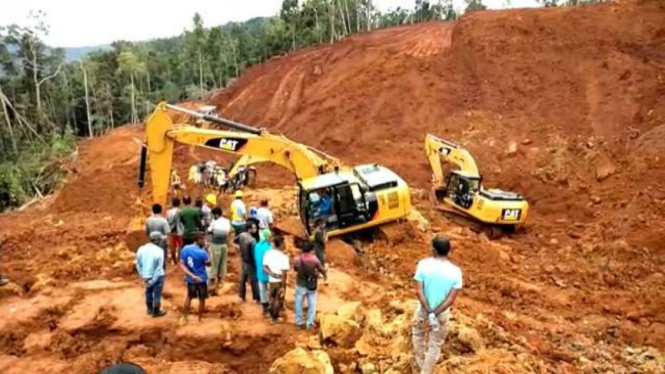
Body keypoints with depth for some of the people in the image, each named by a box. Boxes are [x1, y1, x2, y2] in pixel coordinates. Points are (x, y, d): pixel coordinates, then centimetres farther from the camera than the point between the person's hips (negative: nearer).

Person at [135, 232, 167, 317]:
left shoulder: (141, 249, -7)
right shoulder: (159, 251, -21)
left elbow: (138, 264, 0)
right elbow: (159, 267, -21)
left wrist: (143, 276, 7)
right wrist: (153, 280, -12)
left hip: (146, 276, 5)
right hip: (157, 276, -5)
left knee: (148, 292, 25)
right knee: (157, 294, 13)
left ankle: (150, 309, 42)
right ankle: (156, 312, 28)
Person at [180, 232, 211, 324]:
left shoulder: (185, 249, -6)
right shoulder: (202, 252, -22)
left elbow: (182, 265, -8)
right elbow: (208, 263, -7)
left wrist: (191, 275, -12)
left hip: (190, 279, 5)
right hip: (201, 279, -5)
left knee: (189, 297, 24)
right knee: (202, 299, 14)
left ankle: (184, 318, 29)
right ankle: (200, 319, 24)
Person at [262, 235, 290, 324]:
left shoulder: (268, 253, -9)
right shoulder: (284, 257, -23)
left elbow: (265, 267, -8)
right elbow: (284, 273, -21)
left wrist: (272, 274, -12)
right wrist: (283, 286, -15)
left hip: (271, 280, 4)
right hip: (280, 281, -4)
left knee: (271, 299, 22)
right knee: (279, 300, 14)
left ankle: (272, 316, 35)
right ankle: (275, 317, 27)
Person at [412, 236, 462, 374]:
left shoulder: (423, 264, -17)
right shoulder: (455, 272, -15)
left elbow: (419, 291, -19)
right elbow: (451, 299, -18)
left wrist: (429, 312, -15)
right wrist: (435, 313, -14)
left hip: (423, 311, 1)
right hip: (442, 315, -1)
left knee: (417, 334, 31)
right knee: (435, 346, 18)